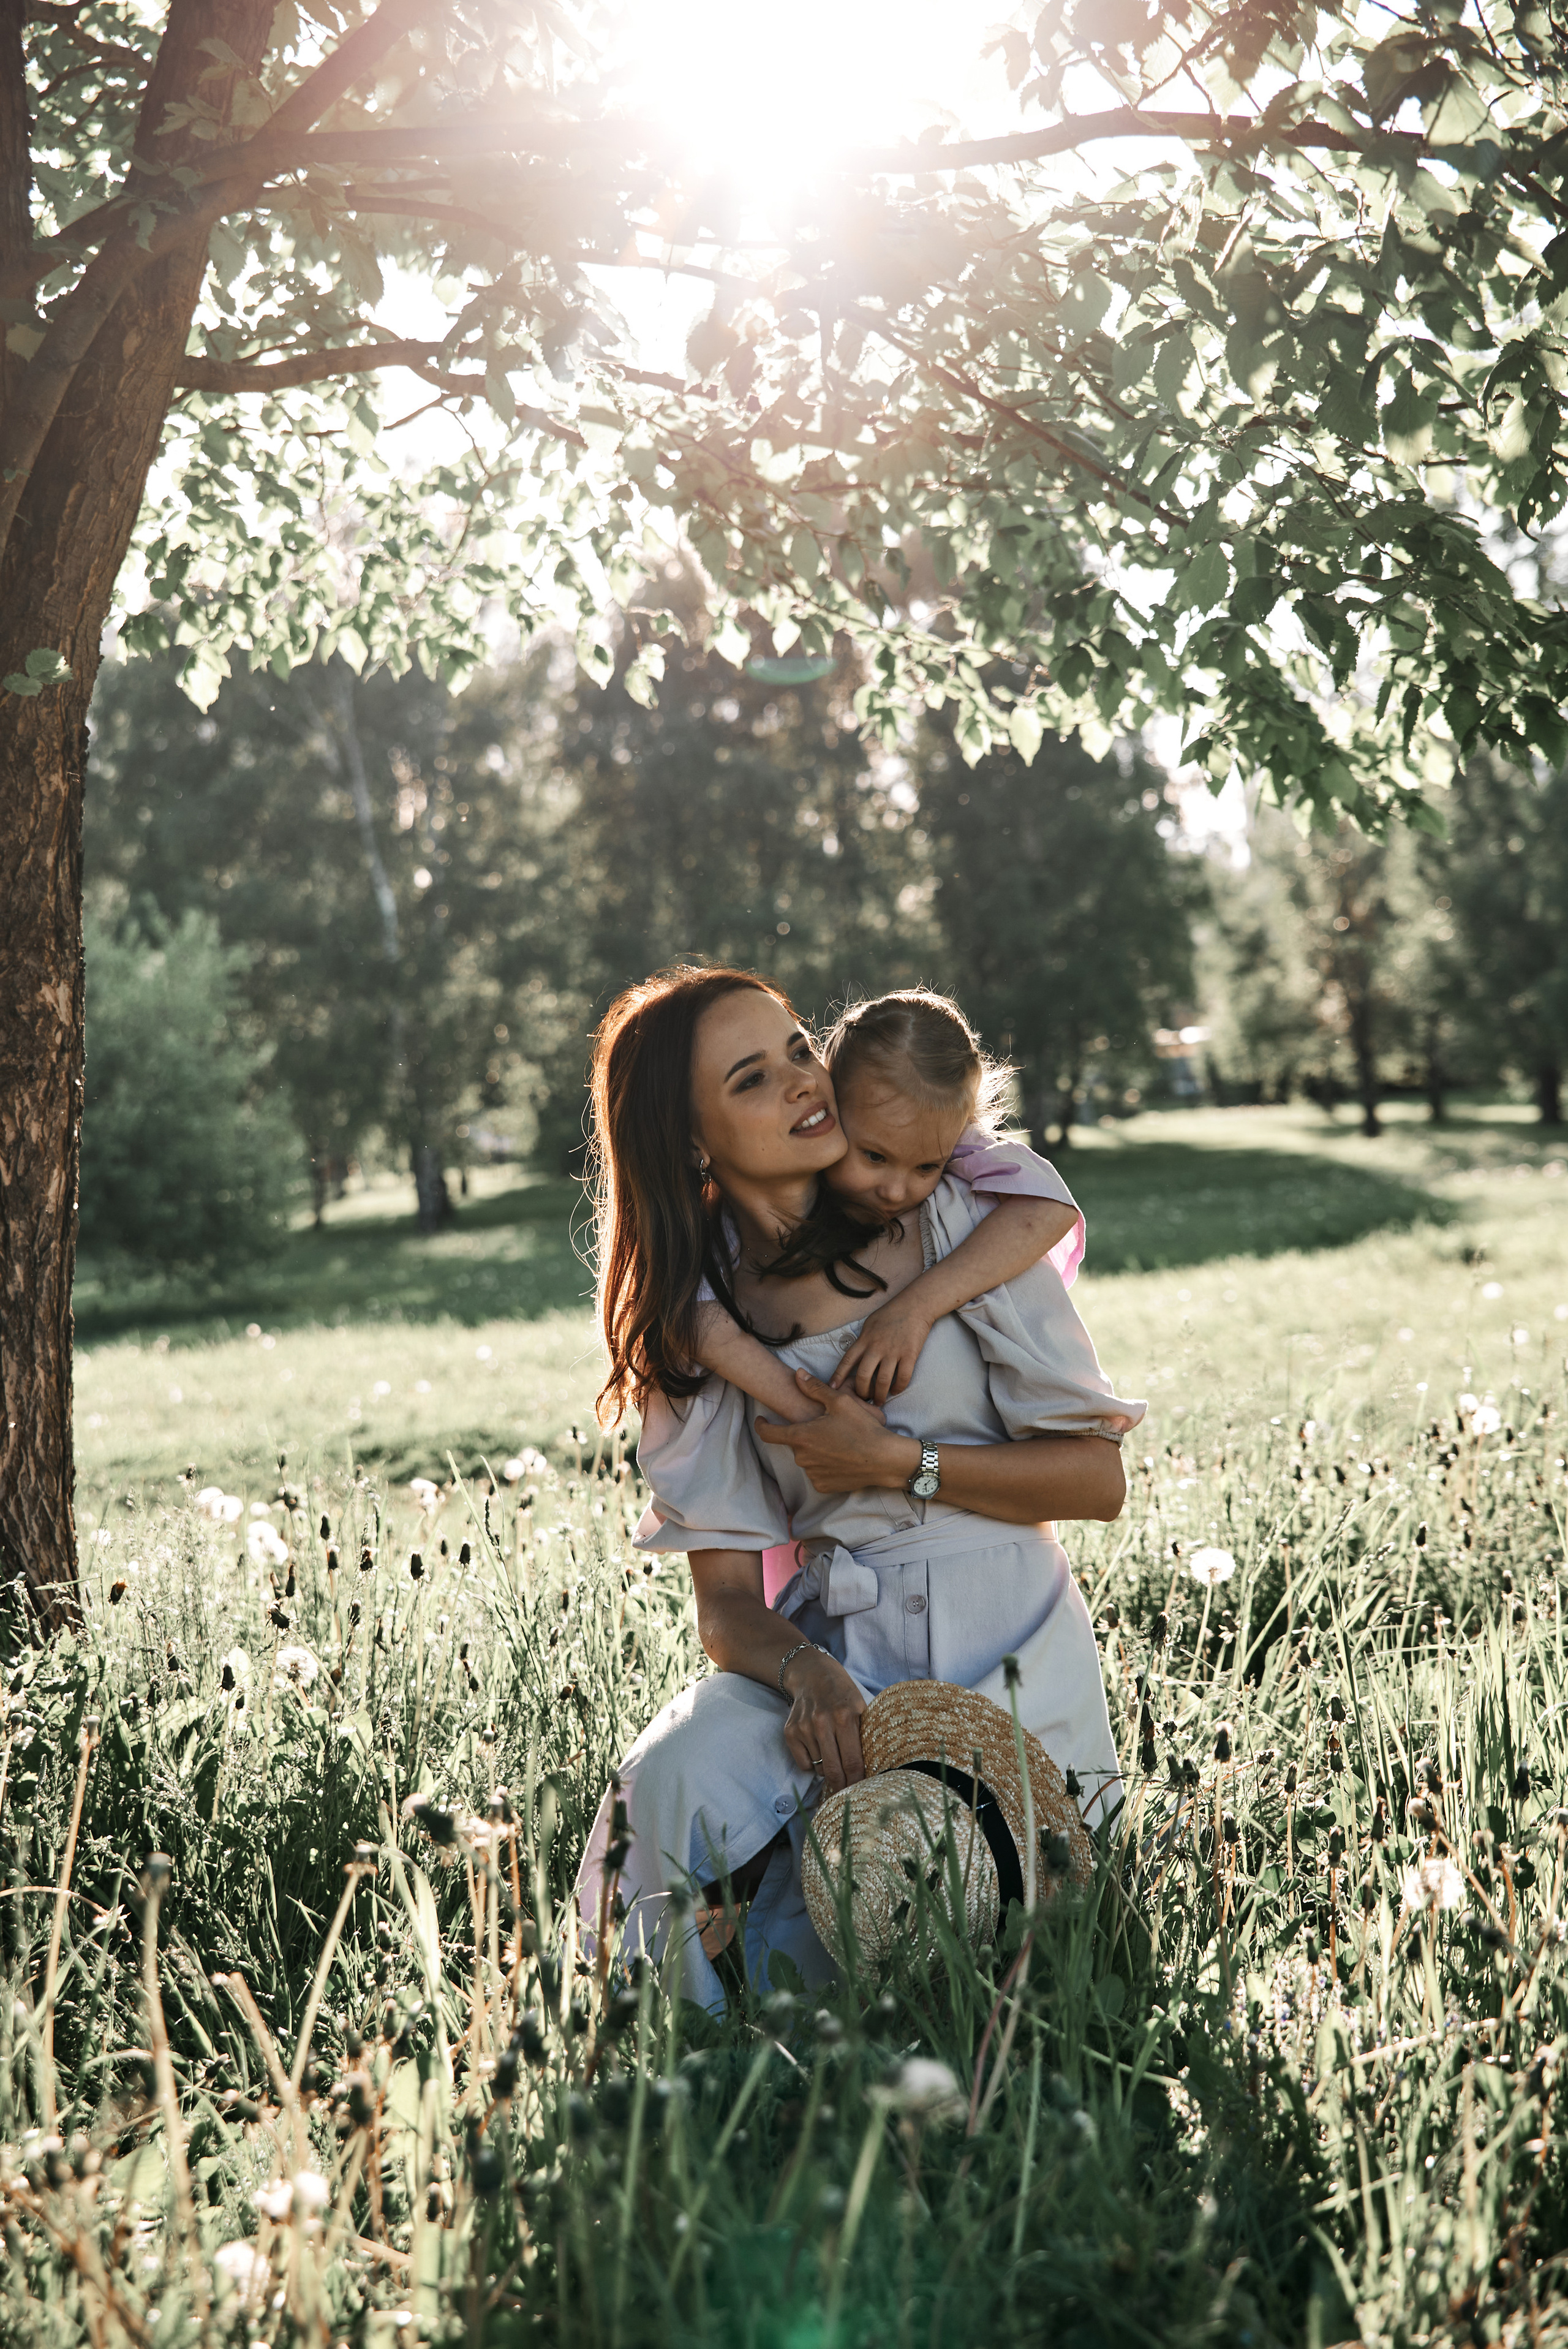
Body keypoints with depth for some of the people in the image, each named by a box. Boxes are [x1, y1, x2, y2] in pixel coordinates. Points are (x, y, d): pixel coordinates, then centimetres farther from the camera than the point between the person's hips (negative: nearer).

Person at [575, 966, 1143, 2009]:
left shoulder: (954, 1217, -3)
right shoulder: (693, 1314, 3)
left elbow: (1099, 1479, -2)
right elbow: (727, 1602, -1)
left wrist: (893, 1464, -14)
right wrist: (808, 1677, -23)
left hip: (1005, 1653, -2)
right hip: (828, 1644, 2)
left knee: (815, 1952, -21)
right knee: (674, 1782, -29)